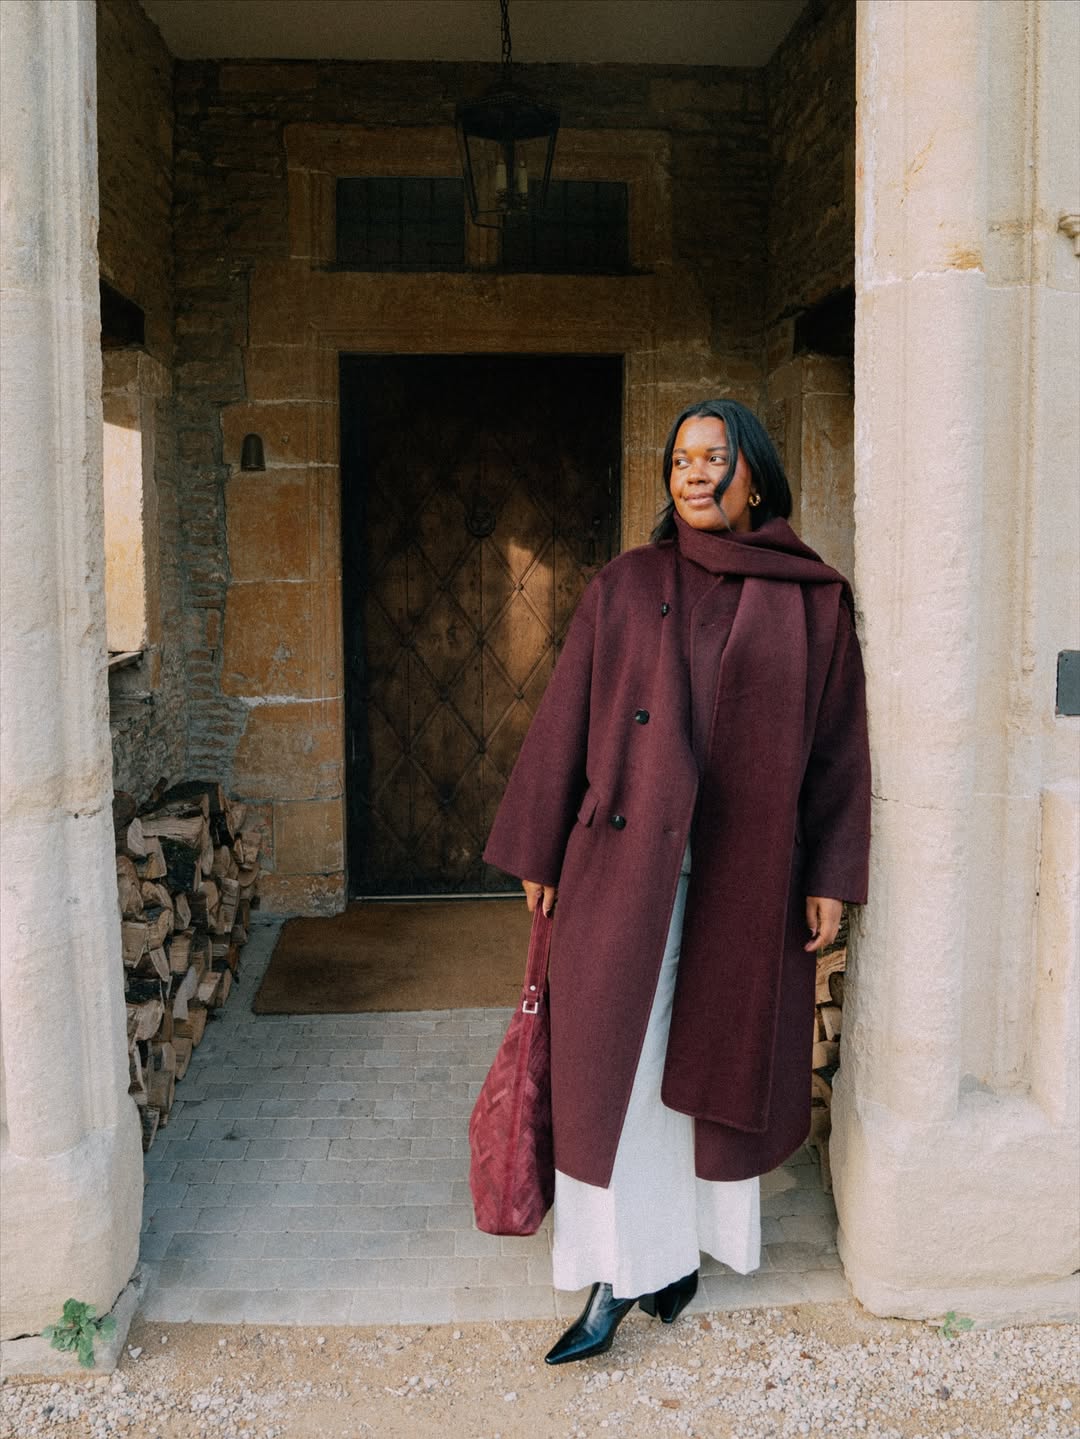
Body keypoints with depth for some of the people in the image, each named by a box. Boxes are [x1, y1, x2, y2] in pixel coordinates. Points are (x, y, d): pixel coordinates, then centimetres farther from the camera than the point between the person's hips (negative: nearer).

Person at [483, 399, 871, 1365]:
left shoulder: (815, 601, 3)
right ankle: (618, 1275, 10)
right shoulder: (625, 587, 5)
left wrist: (833, 878, 0)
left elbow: (840, 745, 4)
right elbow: (565, 723, 5)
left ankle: (693, 1239, 30)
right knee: (619, 1062, 0)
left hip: (747, 874, 0)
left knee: (718, 1056, 11)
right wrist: (539, 854, 3)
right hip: (628, 861, 0)